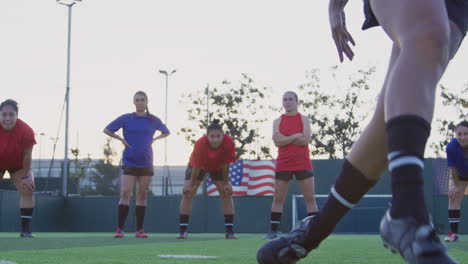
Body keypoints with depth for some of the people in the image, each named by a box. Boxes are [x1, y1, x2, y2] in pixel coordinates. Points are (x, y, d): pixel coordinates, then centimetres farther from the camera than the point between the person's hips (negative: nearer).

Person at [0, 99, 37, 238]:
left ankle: (26, 229, -10)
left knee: (28, 190, -14)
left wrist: (24, 175, -13)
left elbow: (27, 156, -18)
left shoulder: (26, 131, -31)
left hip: (18, 164, 0)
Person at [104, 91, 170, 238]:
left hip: (146, 163, 2)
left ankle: (139, 230, 8)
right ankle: (119, 229, -11)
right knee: (125, 194, -12)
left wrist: (154, 139, 6)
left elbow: (166, 132, 22)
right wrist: (121, 139, -2)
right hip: (129, 162, -2)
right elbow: (107, 130, 8)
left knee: (142, 196, 4)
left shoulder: (153, 120, 7)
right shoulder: (126, 118, 2)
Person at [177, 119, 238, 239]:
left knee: (227, 193, -9)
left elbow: (225, 164, -23)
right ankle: (182, 231, -8)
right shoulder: (200, 144, -39)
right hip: (199, 166, -2)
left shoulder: (228, 142, -36)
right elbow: (196, 167, -27)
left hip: (217, 167, 2)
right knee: (188, 192, -14)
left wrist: (225, 183, -14)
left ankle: (230, 231, -3)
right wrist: (192, 184, -17)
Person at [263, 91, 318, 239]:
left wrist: (286, 139, -11)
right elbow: (277, 141, -8)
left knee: (310, 197, -3)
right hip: (283, 164, 2)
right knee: (278, 198, 3)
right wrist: (296, 136, -13)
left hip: (303, 164, -2)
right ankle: (273, 231, 6)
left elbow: (306, 140, -11)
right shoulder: (278, 121, 8)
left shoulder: (304, 120, 3)